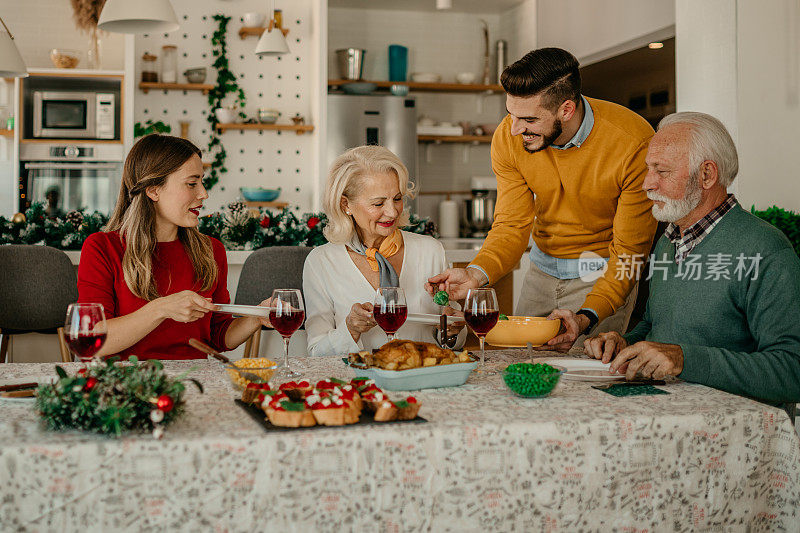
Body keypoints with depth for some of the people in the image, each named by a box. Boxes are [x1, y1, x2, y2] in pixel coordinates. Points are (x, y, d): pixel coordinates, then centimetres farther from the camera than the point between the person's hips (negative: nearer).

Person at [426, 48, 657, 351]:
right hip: (544, 267, 4)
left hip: (604, 273, -4)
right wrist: (477, 273, -31)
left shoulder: (634, 143, -27)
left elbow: (629, 251, -22)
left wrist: (586, 318, -36)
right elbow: (512, 226, -10)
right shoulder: (508, 138, -15)